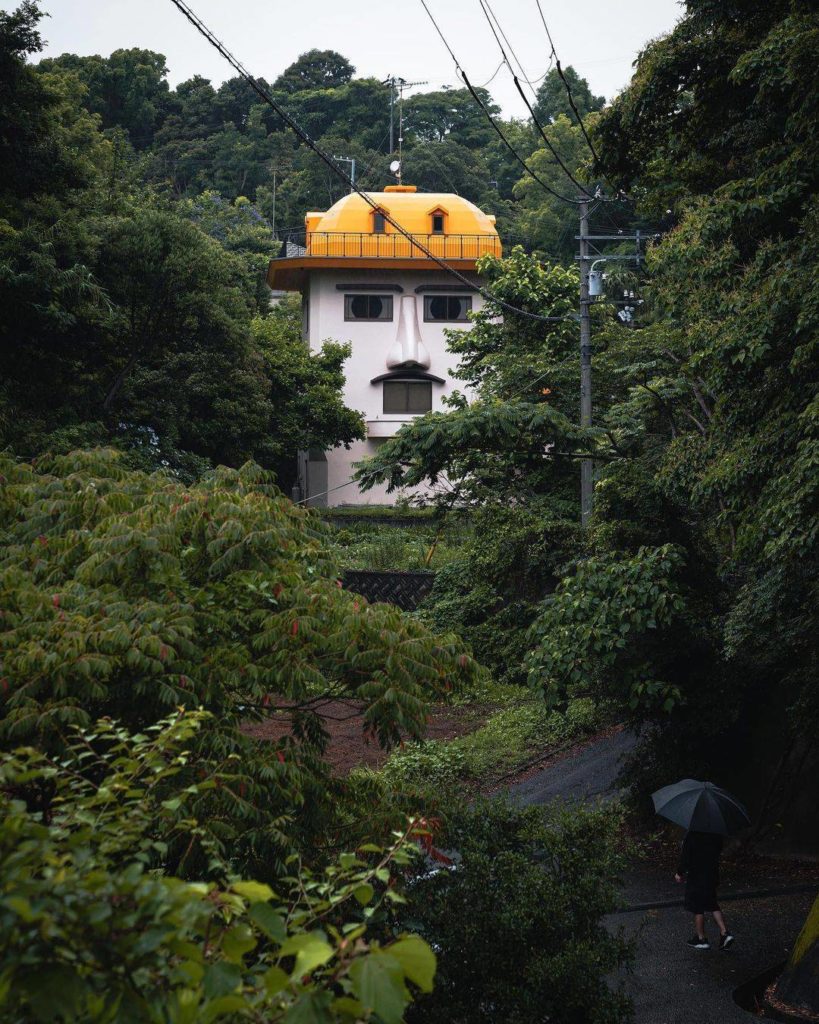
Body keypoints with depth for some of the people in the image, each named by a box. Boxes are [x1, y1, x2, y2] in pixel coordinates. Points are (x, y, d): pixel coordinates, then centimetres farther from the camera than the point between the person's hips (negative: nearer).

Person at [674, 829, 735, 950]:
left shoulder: (691, 835, -22)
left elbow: (685, 857, -18)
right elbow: (719, 850, 11)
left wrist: (679, 873, -4)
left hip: (696, 877, -7)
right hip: (712, 875, 7)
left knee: (697, 908, 7)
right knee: (713, 905, 19)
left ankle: (701, 938, 16)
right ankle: (724, 933, 10)